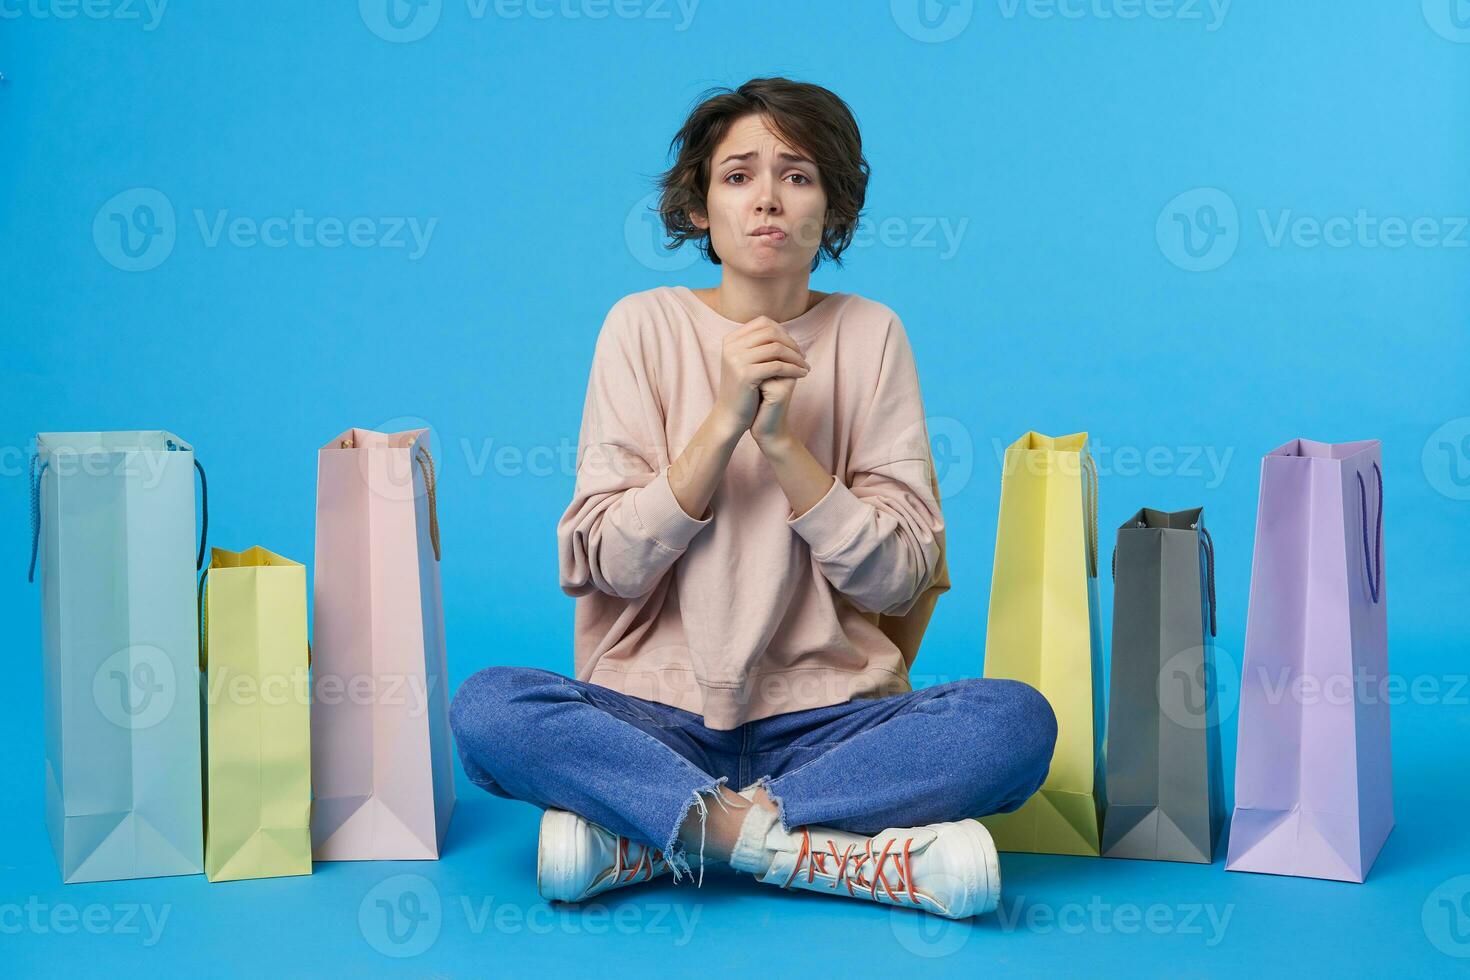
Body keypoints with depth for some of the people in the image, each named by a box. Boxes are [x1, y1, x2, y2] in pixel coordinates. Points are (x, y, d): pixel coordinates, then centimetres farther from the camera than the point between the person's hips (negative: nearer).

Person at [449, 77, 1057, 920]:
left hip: (824, 714, 1)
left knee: (1017, 720, -26)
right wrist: (724, 420, -16)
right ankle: (873, 857, -25)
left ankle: (641, 838, -21)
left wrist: (781, 439, -14)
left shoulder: (870, 335, 4)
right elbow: (606, 563, -6)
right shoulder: (646, 325, 2)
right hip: (656, 710, 0)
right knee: (489, 708, -29)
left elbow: (900, 579, -3)